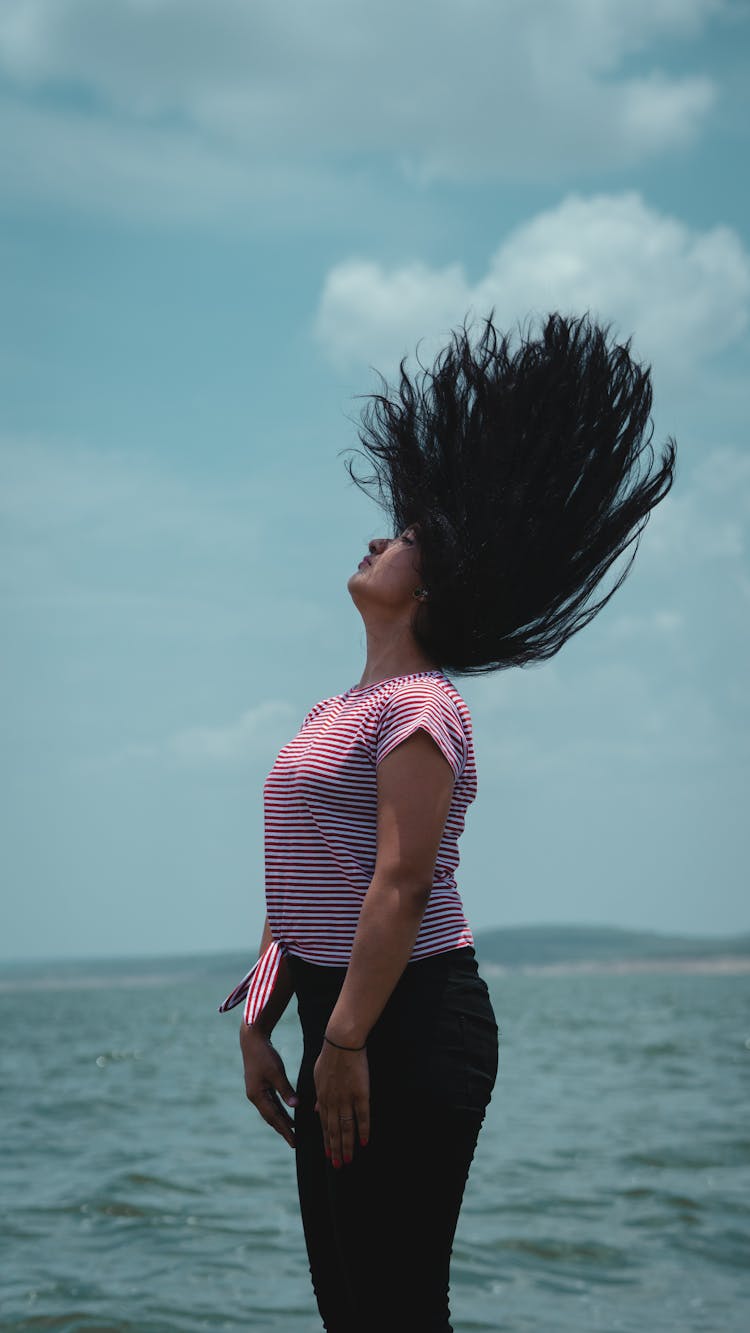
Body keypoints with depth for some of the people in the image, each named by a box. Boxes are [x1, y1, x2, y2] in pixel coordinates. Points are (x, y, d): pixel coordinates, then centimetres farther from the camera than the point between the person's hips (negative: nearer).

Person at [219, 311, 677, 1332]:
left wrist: (347, 1041, -23)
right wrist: (259, 1022, 16)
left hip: (411, 1021, -9)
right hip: (340, 1019, 9)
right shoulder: (335, 712, 19)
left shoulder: (418, 704, -10)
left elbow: (402, 884, -19)